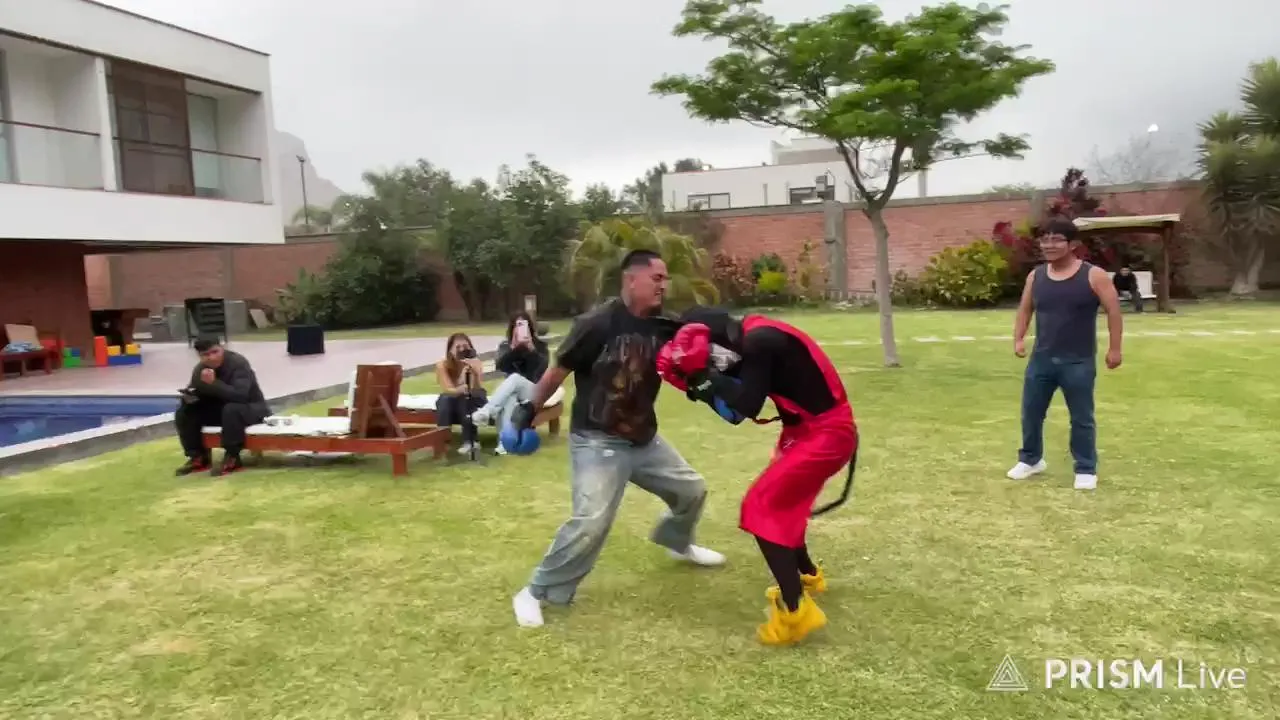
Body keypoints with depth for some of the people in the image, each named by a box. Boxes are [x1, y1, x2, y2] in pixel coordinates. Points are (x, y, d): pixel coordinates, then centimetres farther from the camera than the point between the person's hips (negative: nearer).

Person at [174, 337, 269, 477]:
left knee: (232, 410, -40)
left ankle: (232, 458, -26)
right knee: (183, 413, -7)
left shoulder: (238, 363, -24)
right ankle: (198, 457, 1)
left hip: (251, 408, -7)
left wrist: (214, 383, -43)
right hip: (219, 408, 7)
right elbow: (195, 393, 5)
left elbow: (239, 395, -36)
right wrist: (189, 396, -20)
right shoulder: (200, 369, -4)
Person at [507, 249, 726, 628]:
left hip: (644, 438, 7)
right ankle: (537, 593, 0)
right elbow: (559, 370, -11)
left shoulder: (663, 327, -2)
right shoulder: (597, 324, -20)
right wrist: (529, 409, -4)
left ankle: (676, 543, 49)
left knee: (692, 489, 18)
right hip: (597, 441, -7)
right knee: (591, 521, -19)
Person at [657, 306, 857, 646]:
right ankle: (808, 575, 43)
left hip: (826, 431, -10)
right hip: (807, 427, 10)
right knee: (780, 502, 23)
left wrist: (706, 375, -18)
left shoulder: (759, 341, -22)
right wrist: (703, 384, -5)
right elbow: (735, 410, 9)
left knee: (762, 507, -10)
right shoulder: (751, 340, 7)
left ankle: (795, 610, -8)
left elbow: (748, 406, -26)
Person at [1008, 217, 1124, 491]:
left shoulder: (1093, 276, -8)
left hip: (1079, 362, -4)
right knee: (1031, 412, 12)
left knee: (1081, 418, 6)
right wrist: (1019, 339, -1)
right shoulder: (1035, 276, 5)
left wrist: (1114, 348, -9)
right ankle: (1031, 459, 31)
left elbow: (1113, 311, -5)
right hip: (1041, 359, 4)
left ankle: (1086, 469, 20)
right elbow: (1025, 310, 13)